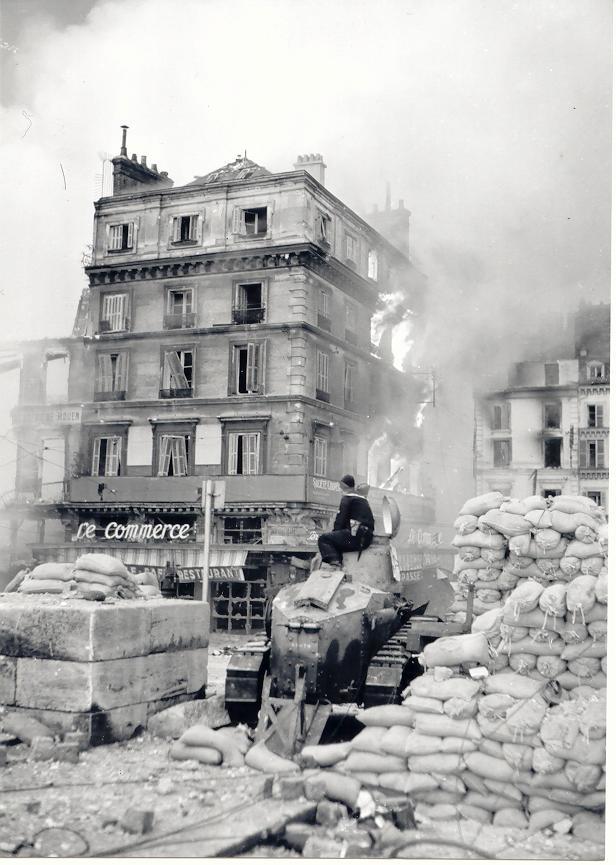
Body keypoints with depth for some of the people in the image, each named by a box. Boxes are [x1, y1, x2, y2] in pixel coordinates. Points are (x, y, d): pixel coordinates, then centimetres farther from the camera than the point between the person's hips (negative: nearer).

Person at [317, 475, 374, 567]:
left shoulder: (347, 498, -1)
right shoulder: (363, 499, 24)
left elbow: (340, 519, -5)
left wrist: (334, 532, 11)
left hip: (355, 537, -8)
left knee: (323, 539, -3)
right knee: (336, 539, 29)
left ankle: (334, 560, -25)